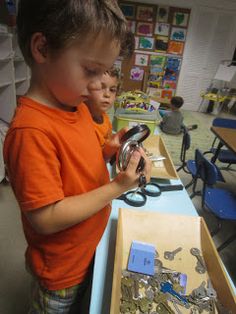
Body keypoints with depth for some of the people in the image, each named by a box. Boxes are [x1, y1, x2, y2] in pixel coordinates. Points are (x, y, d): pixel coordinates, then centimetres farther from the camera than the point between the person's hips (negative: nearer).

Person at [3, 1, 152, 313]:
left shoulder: (79, 106, -6)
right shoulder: (31, 131, -33)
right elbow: (46, 219, -30)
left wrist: (108, 150, -11)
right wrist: (118, 187, -29)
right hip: (62, 267, -6)